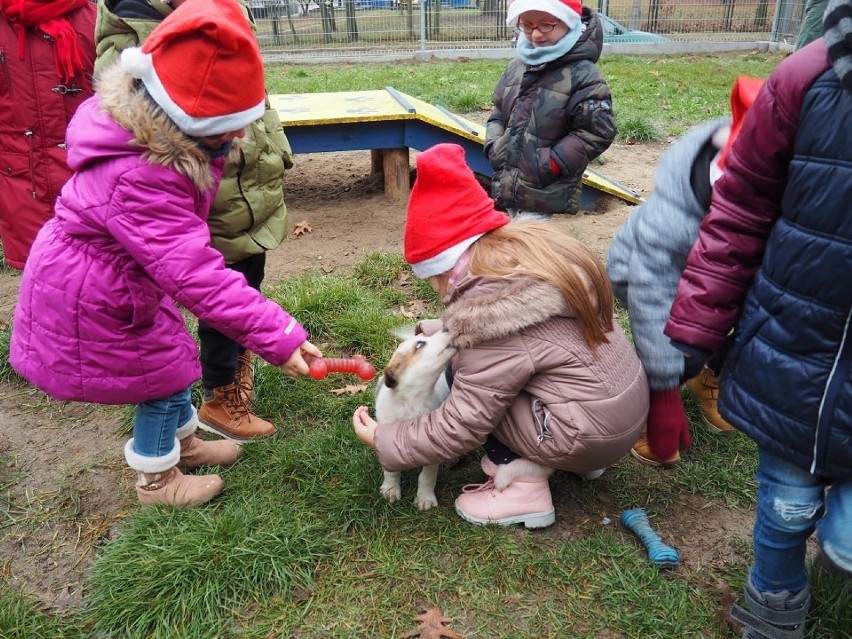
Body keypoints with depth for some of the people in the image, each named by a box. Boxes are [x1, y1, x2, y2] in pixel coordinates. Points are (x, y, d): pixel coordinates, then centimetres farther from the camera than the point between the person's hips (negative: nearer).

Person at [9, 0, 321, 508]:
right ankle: (156, 479, 31)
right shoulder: (135, 180, -41)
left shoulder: (169, 139, -12)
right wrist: (277, 336, -43)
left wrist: (217, 145, -10)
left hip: (124, 277, 9)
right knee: (163, 375, 6)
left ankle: (183, 440, 48)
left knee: (171, 358, 23)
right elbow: (196, 275, -44)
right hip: (92, 300, -9)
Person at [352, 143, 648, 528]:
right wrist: (437, 331, 6)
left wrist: (382, 440, -4)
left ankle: (524, 488, 0)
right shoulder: (529, 247, -1)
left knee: (468, 375, -2)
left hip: (594, 435, -8)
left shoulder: (491, 317, -24)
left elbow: (459, 428, -17)